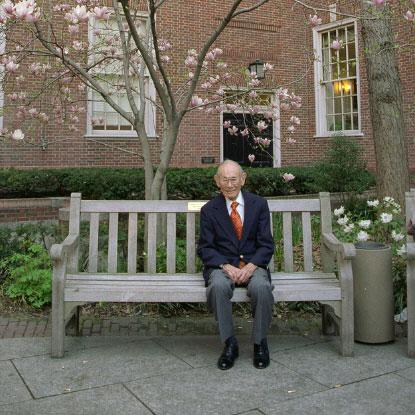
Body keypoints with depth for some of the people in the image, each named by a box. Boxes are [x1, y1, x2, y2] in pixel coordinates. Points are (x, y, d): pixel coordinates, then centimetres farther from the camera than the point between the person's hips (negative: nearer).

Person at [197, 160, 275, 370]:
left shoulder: (259, 204, 5)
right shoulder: (209, 210, 4)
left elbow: (266, 244, 2)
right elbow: (205, 248, 0)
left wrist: (250, 266, -16)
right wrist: (226, 267, -17)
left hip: (253, 264, 0)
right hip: (222, 264, 0)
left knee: (261, 287, -33)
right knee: (218, 286, -34)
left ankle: (260, 343, -9)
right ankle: (229, 344, -15)